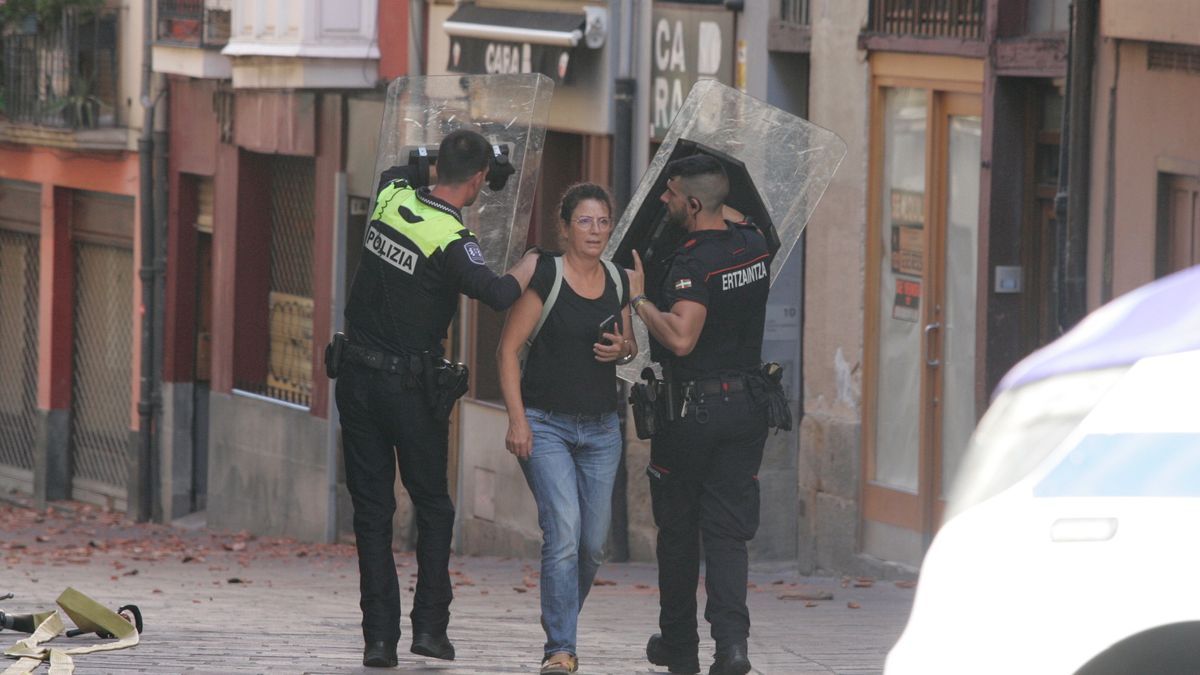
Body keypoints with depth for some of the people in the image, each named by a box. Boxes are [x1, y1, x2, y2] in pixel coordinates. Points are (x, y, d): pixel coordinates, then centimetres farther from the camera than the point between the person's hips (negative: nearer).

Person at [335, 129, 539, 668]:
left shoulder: (393, 196, 0)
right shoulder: (451, 240, -18)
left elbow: (398, 170, 25)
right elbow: (497, 294, -32)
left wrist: (443, 160, 16)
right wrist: (529, 264, -13)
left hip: (357, 376, 5)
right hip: (410, 386, -5)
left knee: (371, 507, 6)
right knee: (433, 505, 12)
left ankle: (379, 635, 1)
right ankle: (429, 625, 6)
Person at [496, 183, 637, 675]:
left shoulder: (618, 281, 8)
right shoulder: (545, 276, -8)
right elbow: (508, 349, -8)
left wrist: (623, 350, -3)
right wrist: (517, 418, -15)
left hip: (601, 428, 5)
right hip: (546, 425, -5)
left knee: (593, 543, 7)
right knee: (563, 532, -18)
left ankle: (560, 626, 30)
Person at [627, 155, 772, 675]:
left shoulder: (693, 263, -18)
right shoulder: (754, 246, 5)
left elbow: (681, 339, -29)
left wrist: (638, 298, -17)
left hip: (692, 408, -6)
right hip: (746, 407, 6)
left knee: (678, 530, 11)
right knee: (728, 532, 3)